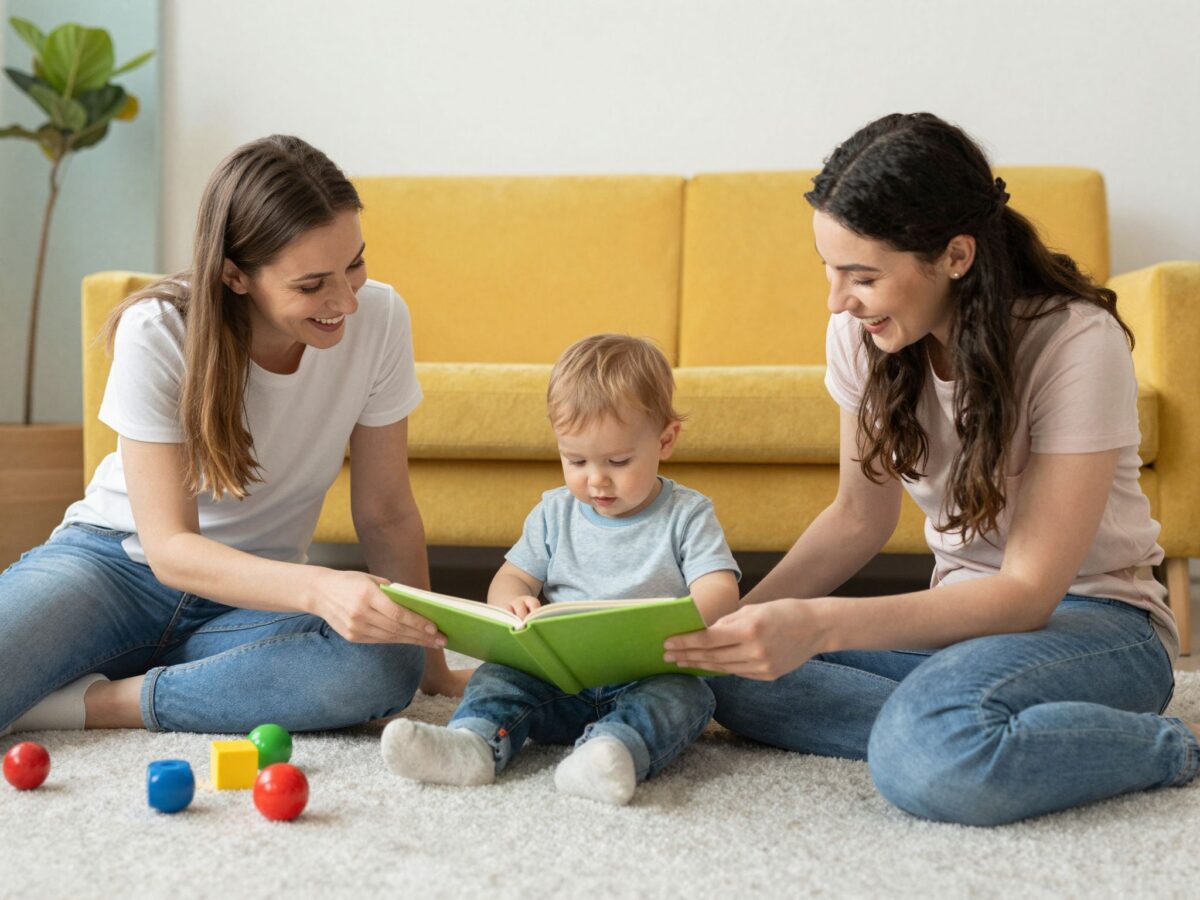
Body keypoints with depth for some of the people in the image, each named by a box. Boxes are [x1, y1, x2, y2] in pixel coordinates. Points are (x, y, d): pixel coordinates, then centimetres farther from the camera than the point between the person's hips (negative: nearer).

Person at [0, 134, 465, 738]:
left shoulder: (378, 319, -15)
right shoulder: (157, 334, -21)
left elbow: (386, 512, -4)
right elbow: (170, 548, -23)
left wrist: (432, 663, -6)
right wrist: (319, 589, -40)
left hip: (255, 594, 4)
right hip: (120, 562, -3)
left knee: (386, 668, -32)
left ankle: (94, 702, -19)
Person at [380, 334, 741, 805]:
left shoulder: (687, 515, 1)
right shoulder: (554, 513, 12)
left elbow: (720, 592, -10)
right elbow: (511, 577, 13)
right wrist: (514, 603, -14)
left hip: (648, 679, -3)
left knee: (686, 694, -32)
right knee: (498, 675, -18)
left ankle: (614, 749, -59)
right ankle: (474, 741, -46)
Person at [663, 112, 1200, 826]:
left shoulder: (1077, 342, -22)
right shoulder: (860, 334, -5)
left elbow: (1028, 592, -24)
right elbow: (860, 518, 6)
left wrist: (819, 625, -36)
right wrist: (742, 618, -12)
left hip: (1097, 622, -6)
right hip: (966, 610, 6)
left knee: (930, 750, -38)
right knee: (733, 674, -19)